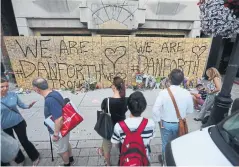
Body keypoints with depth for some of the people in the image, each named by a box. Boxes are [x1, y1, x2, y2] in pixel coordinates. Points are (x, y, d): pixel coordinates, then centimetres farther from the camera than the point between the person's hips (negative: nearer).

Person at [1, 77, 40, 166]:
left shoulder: (13, 94, -13)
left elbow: (22, 105, -4)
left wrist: (28, 106, -23)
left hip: (18, 122, 0)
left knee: (24, 141, 10)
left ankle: (35, 157, 32)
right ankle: (20, 160, 45)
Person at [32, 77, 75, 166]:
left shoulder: (50, 100, -34)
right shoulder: (55, 93, -5)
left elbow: (59, 119, -36)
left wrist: (56, 134, -22)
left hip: (60, 130, -9)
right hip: (64, 127, 9)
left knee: (61, 149, 19)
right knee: (66, 144, 30)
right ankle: (71, 159, 53)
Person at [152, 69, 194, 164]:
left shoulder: (164, 93, -24)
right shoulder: (187, 93, -15)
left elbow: (155, 109, -24)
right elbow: (190, 110, -3)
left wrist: (159, 121, -8)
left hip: (166, 124, -2)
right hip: (179, 124, 3)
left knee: (166, 143, 21)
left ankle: (164, 159, 44)